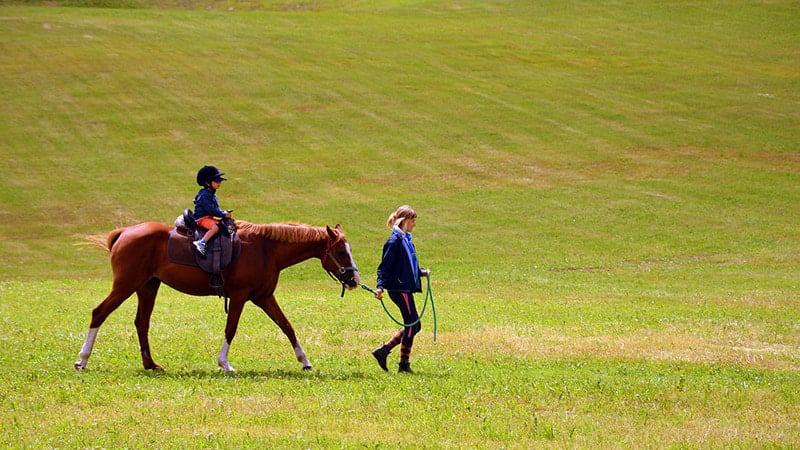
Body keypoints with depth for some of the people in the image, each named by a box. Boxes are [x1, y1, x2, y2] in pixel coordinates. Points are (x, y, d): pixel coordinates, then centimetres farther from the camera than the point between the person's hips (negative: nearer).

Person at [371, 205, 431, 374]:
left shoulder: (406, 240, 16)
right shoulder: (395, 241, -13)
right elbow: (385, 266, -17)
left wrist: (422, 272, 11)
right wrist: (380, 287, -26)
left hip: (406, 288, 10)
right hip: (399, 288, -10)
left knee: (414, 326, 12)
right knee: (412, 324, -6)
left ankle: (383, 350, 16)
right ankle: (404, 365, 2)